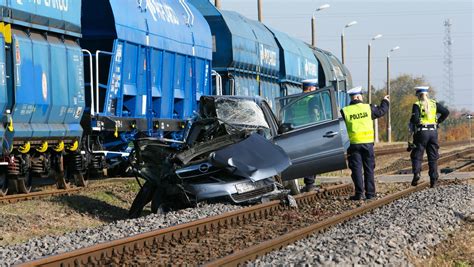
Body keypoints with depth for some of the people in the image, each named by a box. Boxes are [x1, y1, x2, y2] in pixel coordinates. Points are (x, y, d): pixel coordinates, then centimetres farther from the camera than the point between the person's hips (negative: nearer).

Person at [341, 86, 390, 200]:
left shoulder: (344, 111, -4)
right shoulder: (368, 108, -1)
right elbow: (381, 111, 17)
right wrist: (385, 101, 34)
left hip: (354, 144, -1)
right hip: (368, 143, 1)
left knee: (356, 169, 2)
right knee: (369, 169, 9)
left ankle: (359, 193, -2)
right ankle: (370, 193, 9)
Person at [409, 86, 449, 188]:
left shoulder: (417, 105, -6)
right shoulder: (434, 104, 8)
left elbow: (415, 119, -16)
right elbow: (446, 112, 4)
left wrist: (411, 122, 5)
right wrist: (438, 121, 10)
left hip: (421, 131, -4)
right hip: (433, 132, 4)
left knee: (417, 155, 4)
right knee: (433, 156, 9)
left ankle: (416, 173, -17)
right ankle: (433, 178, 5)